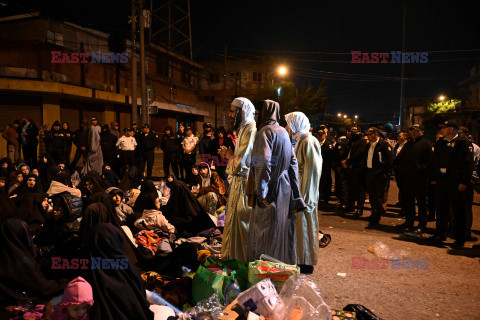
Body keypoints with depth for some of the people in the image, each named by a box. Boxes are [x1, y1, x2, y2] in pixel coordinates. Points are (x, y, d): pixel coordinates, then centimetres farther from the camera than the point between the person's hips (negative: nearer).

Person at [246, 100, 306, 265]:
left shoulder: (265, 132, -12)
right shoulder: (284, 132, 13)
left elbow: (263, 163, -22)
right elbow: (293, 161, 13)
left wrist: (261, 191, -20)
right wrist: (295, 192, 15)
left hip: (271, 187, -8)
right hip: (284, 186, 8)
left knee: (265, 228, 0)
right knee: (281, 225, 16)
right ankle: (283, 263, 26)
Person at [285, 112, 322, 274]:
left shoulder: (309, 142, -16)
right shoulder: (301, 140, 14)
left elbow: (312, 169, -21)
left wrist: (305, 196, -22)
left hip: (305, 189, -9)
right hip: (298, 187, 9)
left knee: (304, 224, -1)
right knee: (298, 223, 15)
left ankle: (306, 263, 12)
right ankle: (300, 260, 26)